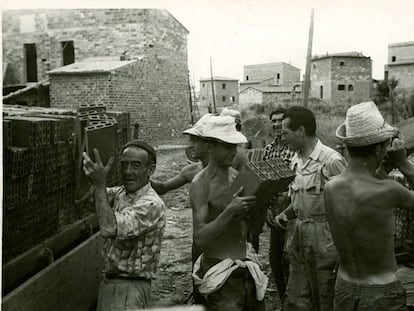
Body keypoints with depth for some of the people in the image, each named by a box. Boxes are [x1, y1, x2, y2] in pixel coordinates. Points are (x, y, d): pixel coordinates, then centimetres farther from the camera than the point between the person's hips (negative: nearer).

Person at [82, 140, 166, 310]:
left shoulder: (151, 204, -22)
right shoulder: (120, 193, 5)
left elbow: (109, 229, -32)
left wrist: (99, 184, -29)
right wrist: (89, 174, -15)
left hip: (130, 289, -8)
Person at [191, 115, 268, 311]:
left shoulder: (237, 176, 7)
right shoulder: (201, 184, -12)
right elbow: (200, 238, -20)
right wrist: (230, 211, -28)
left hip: (247, 269, 6)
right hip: (220, 272, -6)